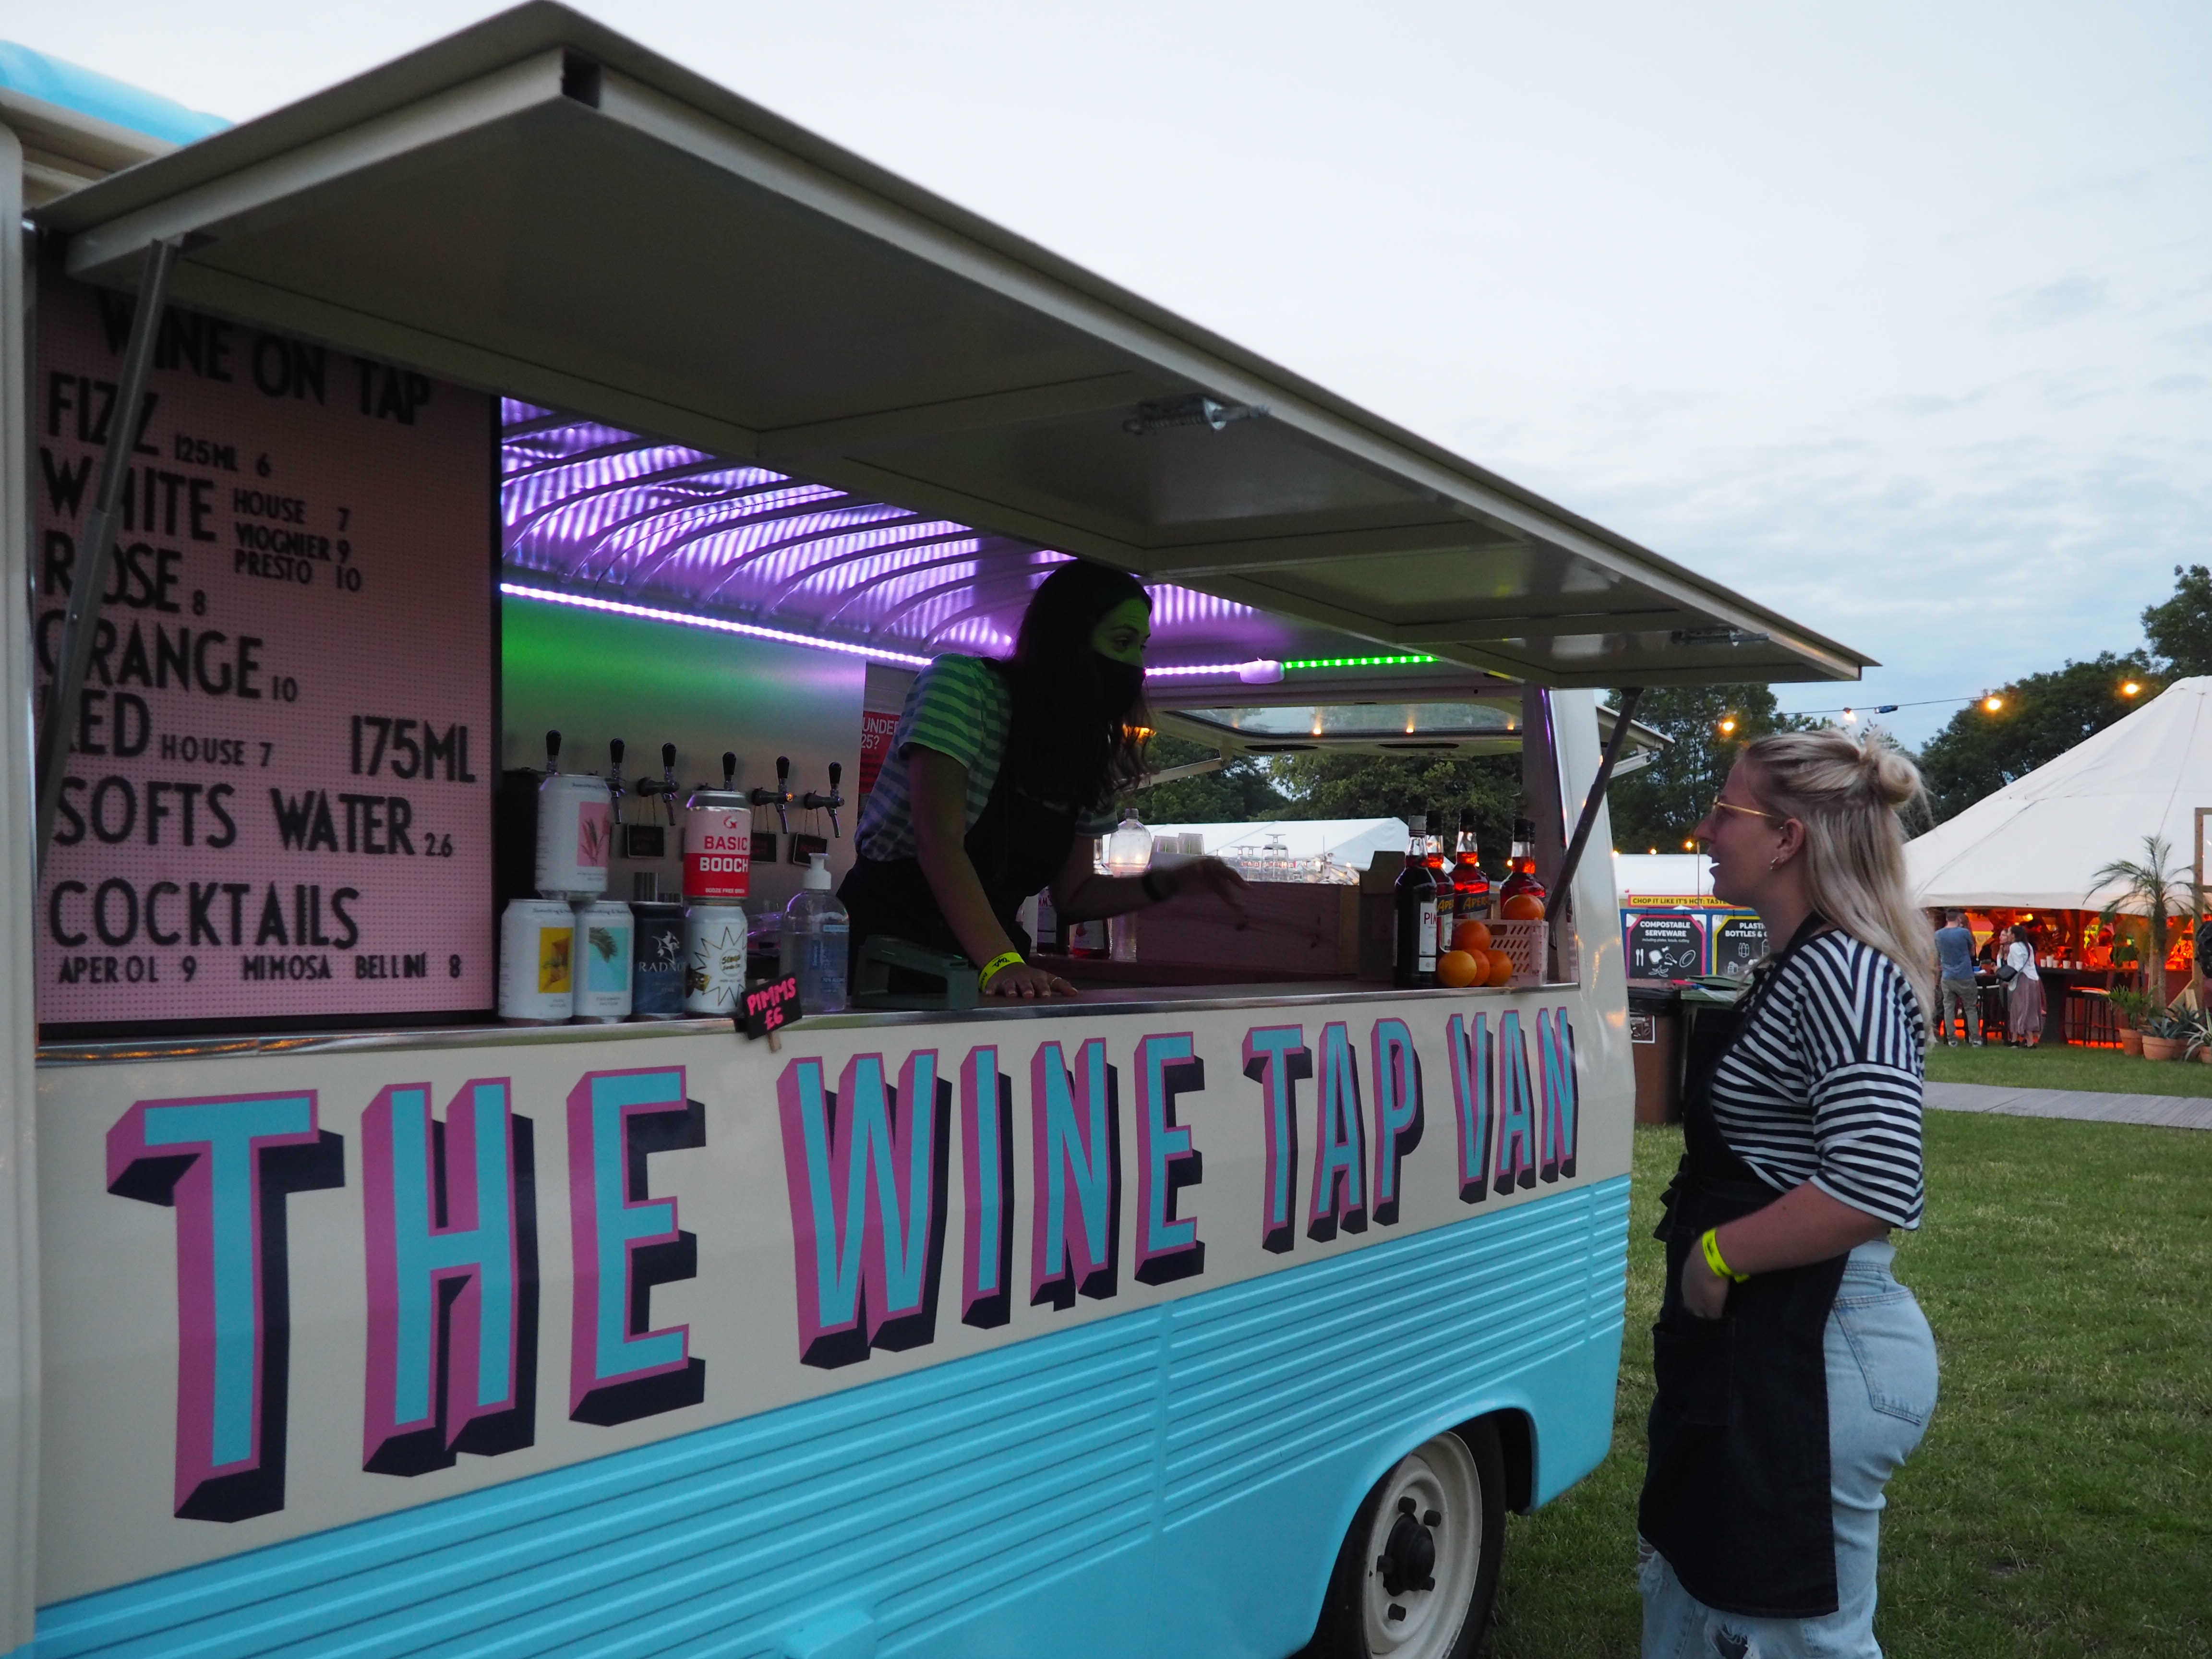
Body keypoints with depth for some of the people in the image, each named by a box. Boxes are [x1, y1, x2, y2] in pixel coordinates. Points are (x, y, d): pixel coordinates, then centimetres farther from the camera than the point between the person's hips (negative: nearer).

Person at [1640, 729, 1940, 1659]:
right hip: (1751, 1345, 10)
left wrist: (1717, 1255, -19)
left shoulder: (1844, 971, -20)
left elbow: (1874, 1190, -29)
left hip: (1813, 1354, -10)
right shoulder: (1798, 967, 11)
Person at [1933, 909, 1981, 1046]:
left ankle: (1951, 1040, 3)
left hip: (1947, 977, 3)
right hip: (1965, 977, -3)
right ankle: (1976, 1039, 5)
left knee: (1948, 1008, 4)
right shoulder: (1964, 933, -9)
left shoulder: (1938, 935, 3)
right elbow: (1972, 952, 7)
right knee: (1971, 1009, 6)